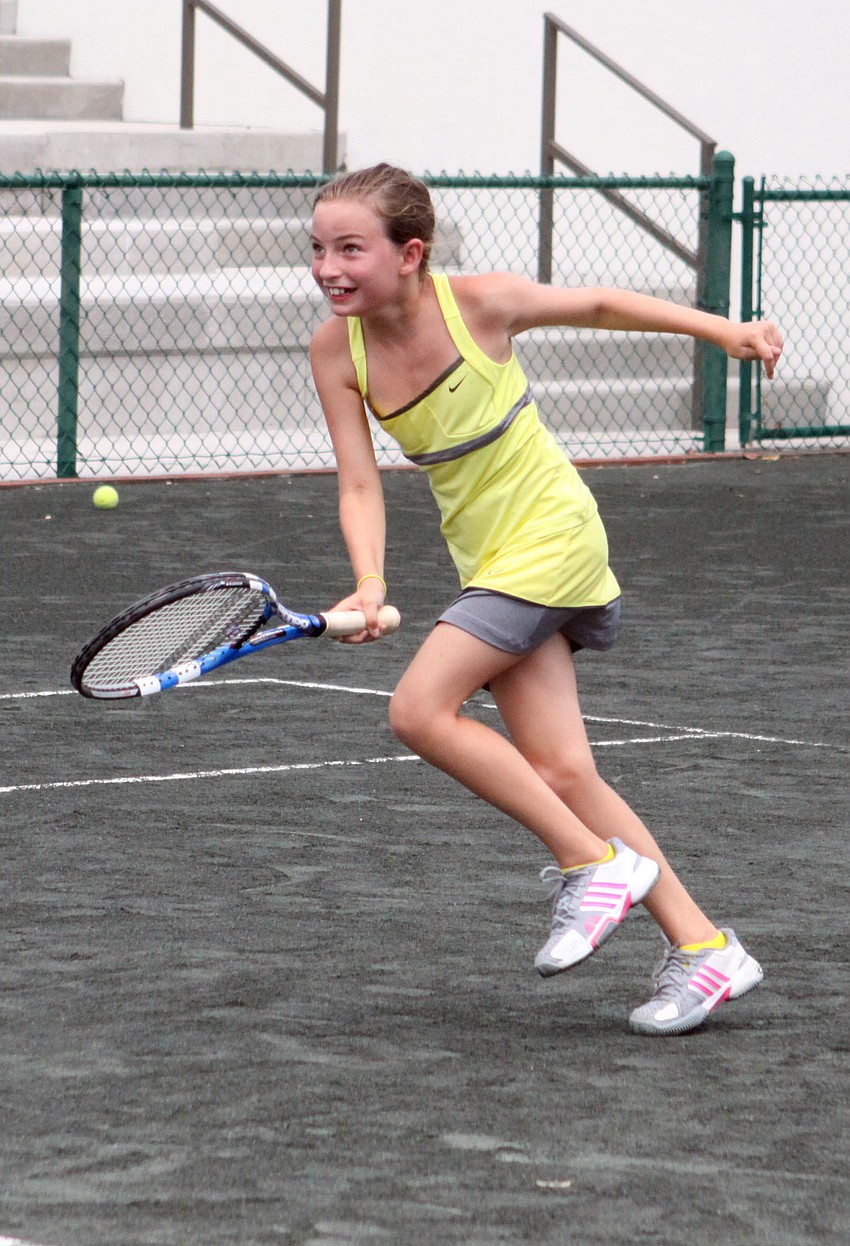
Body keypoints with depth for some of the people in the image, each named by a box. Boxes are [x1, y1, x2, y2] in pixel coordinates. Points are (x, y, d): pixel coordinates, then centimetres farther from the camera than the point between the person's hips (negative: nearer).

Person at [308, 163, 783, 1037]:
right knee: (559, 773, 0)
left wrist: (723, 330, -1)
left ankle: (594, 863, -8)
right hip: (489, 558, 6)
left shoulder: (477, 304, -18)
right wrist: (369, 583, -24)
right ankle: (702, 949, 7)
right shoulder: (336, 350, -6)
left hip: (549, 532, -6)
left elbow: (598, 305, 0)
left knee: (420, 709, -19)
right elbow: (360, 486, -8)